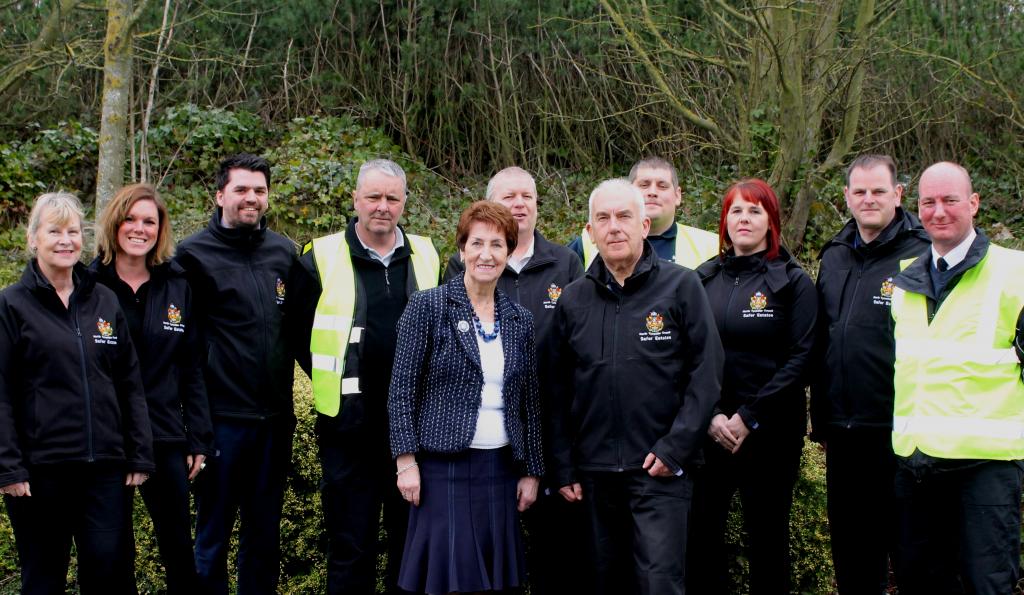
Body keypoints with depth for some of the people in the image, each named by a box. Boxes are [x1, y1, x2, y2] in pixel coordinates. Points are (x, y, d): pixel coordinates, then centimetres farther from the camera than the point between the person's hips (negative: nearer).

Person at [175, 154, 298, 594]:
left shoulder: (284, 251, 9)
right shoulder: (195, 254, -6)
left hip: (275, 418, 5)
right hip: (222, 419, -4)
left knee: (265, 531, 15)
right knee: (213, 532, 6)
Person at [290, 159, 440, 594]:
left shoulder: (426, 256, 6)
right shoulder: (322, 258, -3)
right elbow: (300, 335, 7)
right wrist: (335, 383, 4)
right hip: (349, 425, -2)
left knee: (412, 542, 11)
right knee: (351, 546, 5)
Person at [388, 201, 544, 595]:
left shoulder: (520, 320, 10)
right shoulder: (427, 307, -3)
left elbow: (529, 402, 13)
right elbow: (402, 390, -5)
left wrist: (531, 471, 10)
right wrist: (406, 460, -11)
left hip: (500, 469, 4)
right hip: (442, 466, -4)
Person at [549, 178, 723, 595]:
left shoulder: (681, 286, -2)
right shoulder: (573, 300, 9)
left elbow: (706, 373, -5)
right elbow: (560, 392, 12)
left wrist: (674, 448, -12)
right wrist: (564, 468, 7)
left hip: (661, 470, -4)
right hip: (594, 473, 4)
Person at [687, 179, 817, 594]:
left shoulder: (793, 281, 0)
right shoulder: (704, 278, 8)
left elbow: (799, 359, -7)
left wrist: (748, 418, -13)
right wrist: (711, 416, -9)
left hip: (769, 431, -2)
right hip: (708, 430, 2)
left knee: (767, 534, 7)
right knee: (701, 532, 3)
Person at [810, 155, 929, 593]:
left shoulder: (921, 257, -8)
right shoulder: (834, 257, 11)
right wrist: (820, 420, 15)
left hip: (898, 430, -6)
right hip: (842, 431, 6)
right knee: (850, 545, 15)